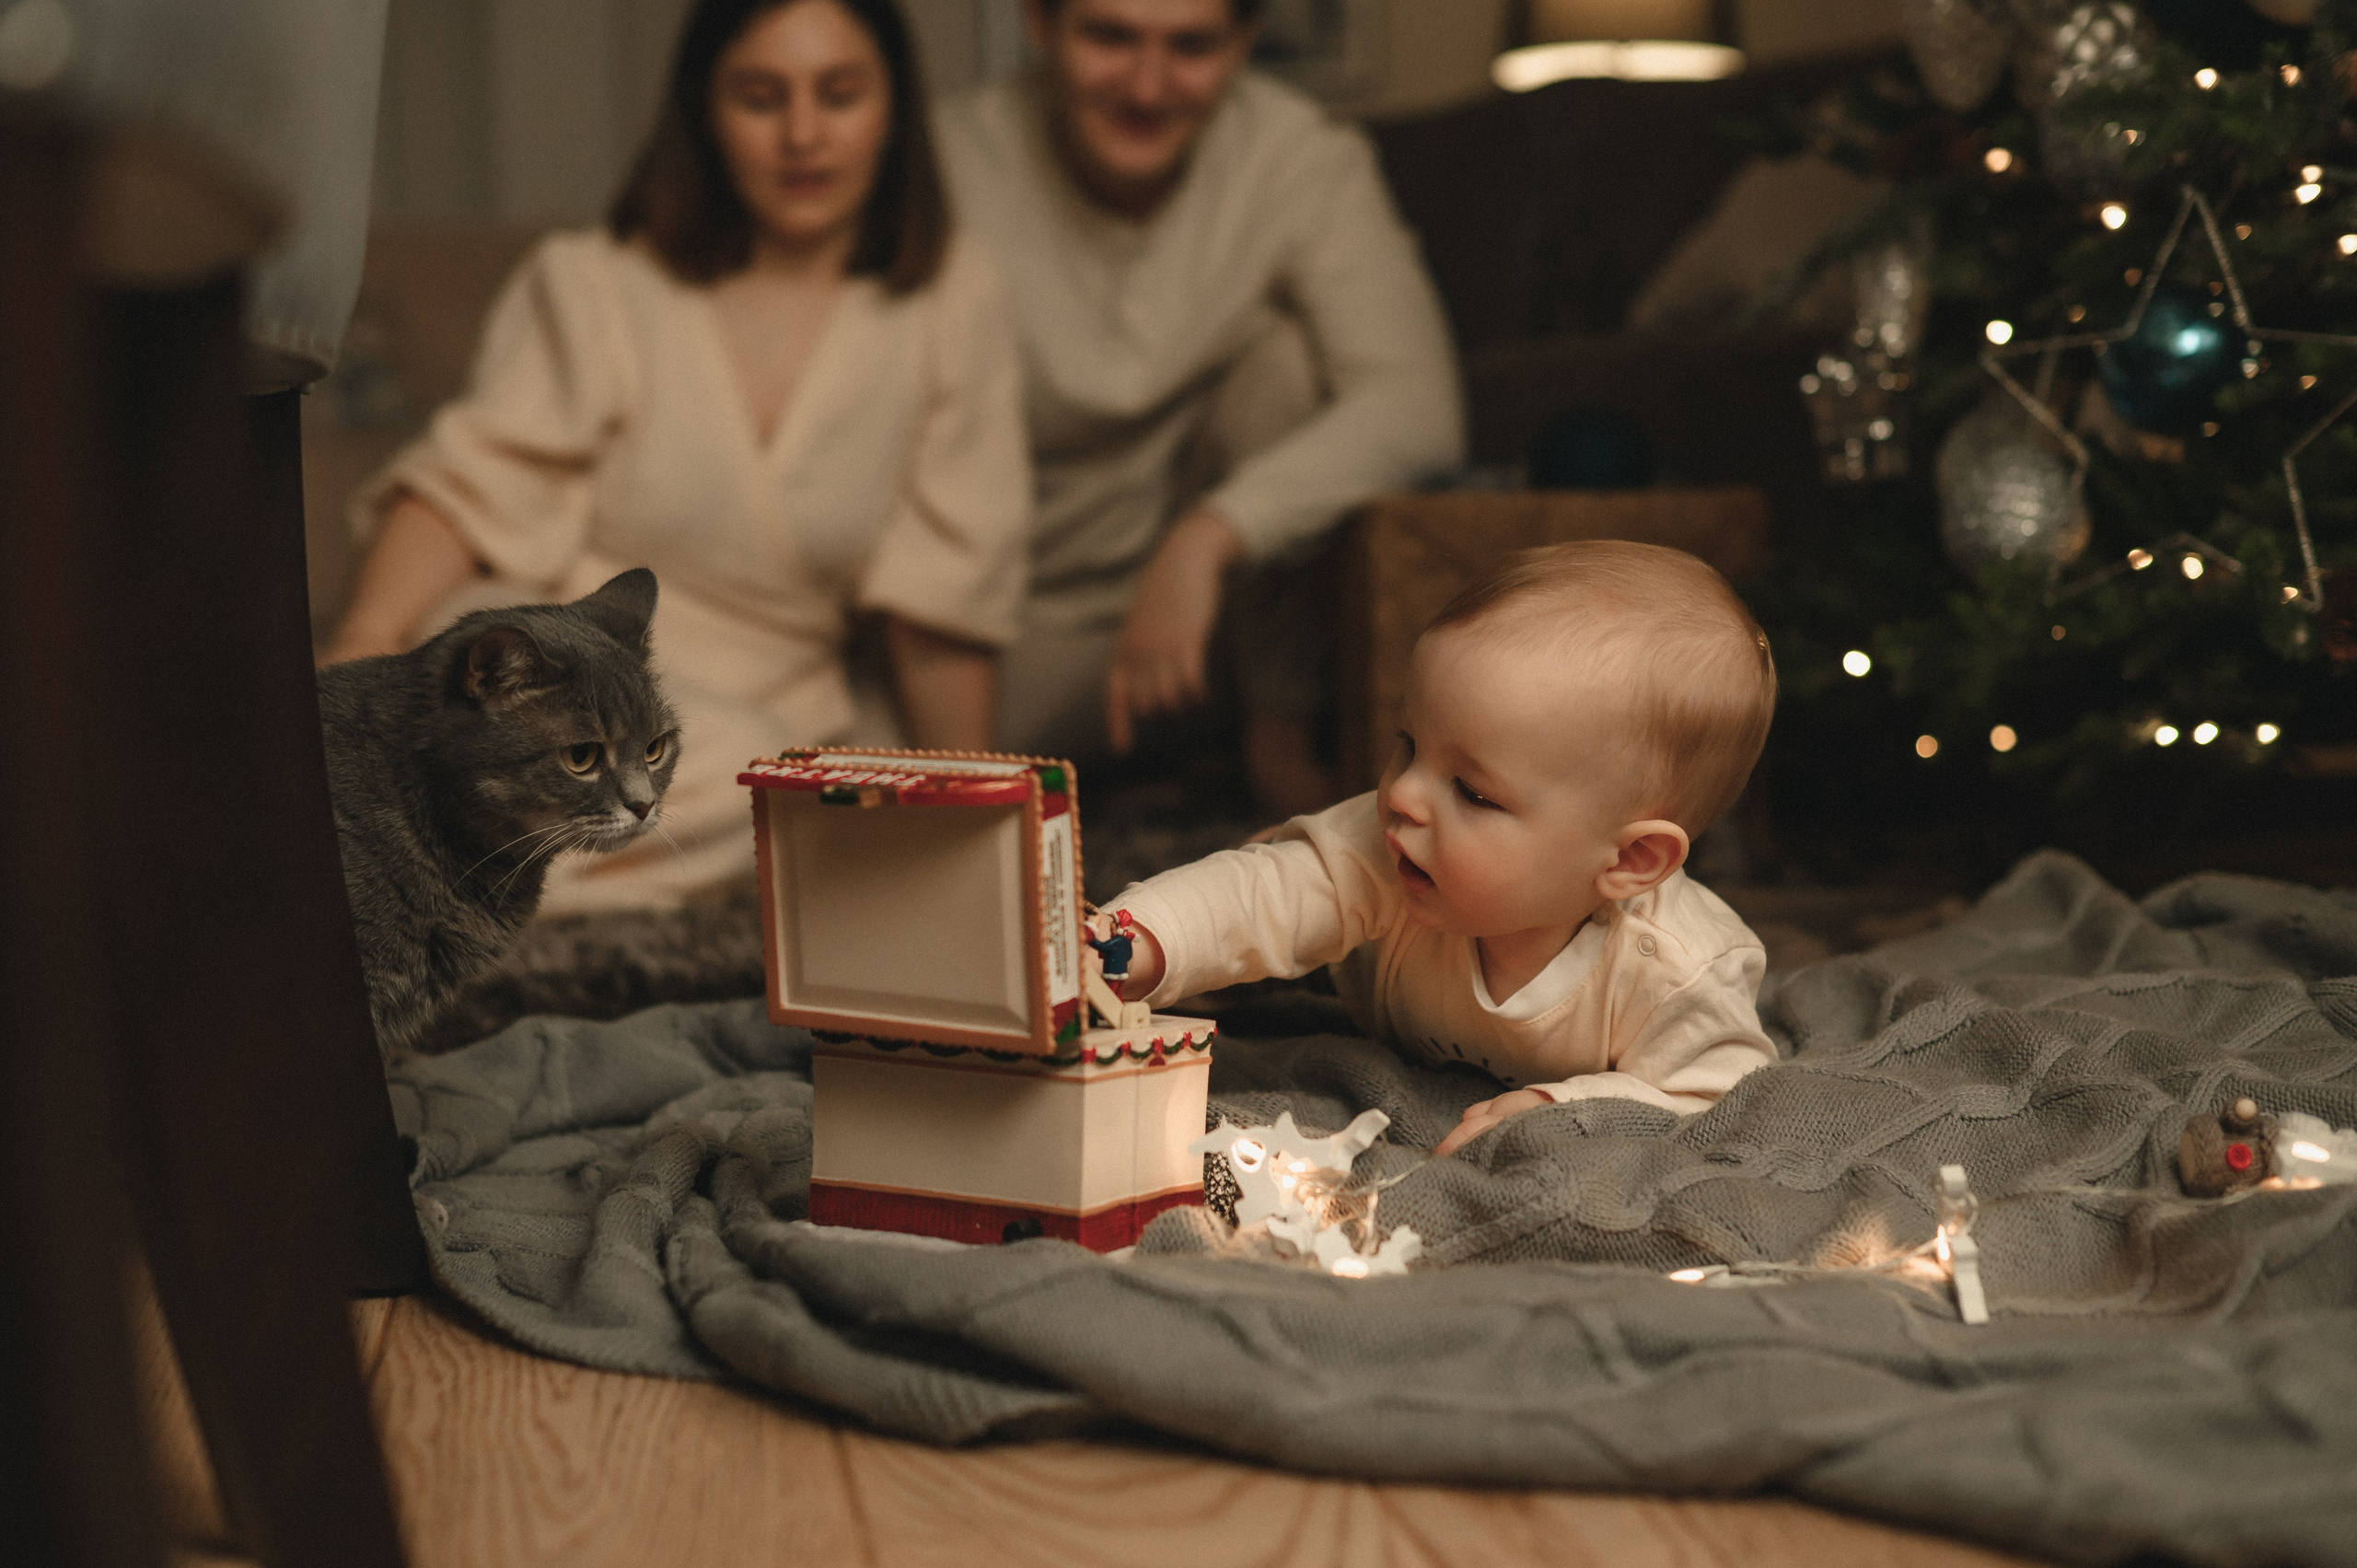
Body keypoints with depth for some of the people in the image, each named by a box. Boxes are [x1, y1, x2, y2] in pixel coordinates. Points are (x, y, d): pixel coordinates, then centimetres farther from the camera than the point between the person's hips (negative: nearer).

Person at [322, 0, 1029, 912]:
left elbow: (946, 596, 7)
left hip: (774, 719, 3)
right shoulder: (594, 285, 4)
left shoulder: (951, 300, 8)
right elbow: (471, 487, -5)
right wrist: (365, 641, -24)